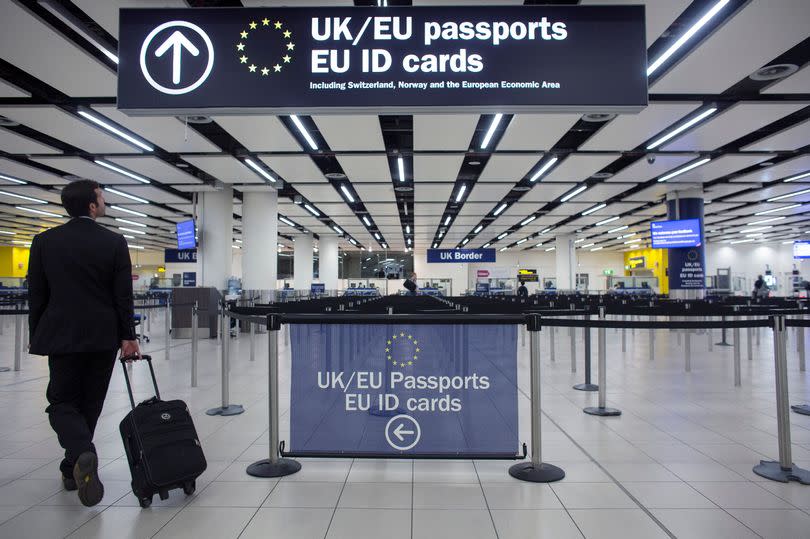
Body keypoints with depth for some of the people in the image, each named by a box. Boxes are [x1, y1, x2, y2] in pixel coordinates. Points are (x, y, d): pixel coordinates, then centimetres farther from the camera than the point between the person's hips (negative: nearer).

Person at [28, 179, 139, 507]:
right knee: (89, 404, 14)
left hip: (61, 336, 0)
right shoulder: (115, 243, -5)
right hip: (103, 337, 0)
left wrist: (36, 337, 11)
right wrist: (128, 336, -3)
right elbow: (123, 295, -7)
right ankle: (74, 469, 24)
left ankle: (82, 455, -20)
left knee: (63, 402, 6)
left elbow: (36, 295, 2)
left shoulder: (44, 242, -1)